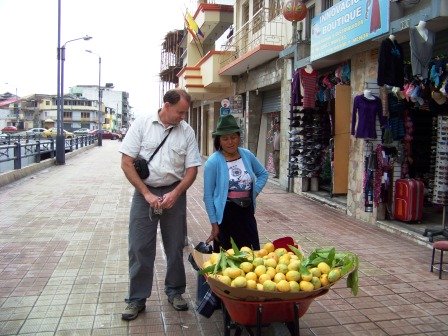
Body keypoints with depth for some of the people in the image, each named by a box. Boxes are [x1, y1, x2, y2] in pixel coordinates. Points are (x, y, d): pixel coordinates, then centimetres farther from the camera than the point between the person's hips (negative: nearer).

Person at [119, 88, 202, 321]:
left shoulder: (187, 131, -1)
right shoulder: (142, 124, -6)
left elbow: (192, 169, 1)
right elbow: (127, 163, -7)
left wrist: (175, 194, -13)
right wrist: (147, 194, -12)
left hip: (175, 193, 2)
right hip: (144, 192, -1)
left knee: (175, 246, 10)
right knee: (139, 247, 2)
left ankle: (175, 291, 29)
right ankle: (137, 298, 17)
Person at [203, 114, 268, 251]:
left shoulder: (247, 155, 0)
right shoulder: (213, 162, -13)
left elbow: (263, 174, 19)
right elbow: (208, 196, -9)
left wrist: (255, 192, 4)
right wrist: (214, 224, -8)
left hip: (247, 212, 4)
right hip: (225, 214, -4)